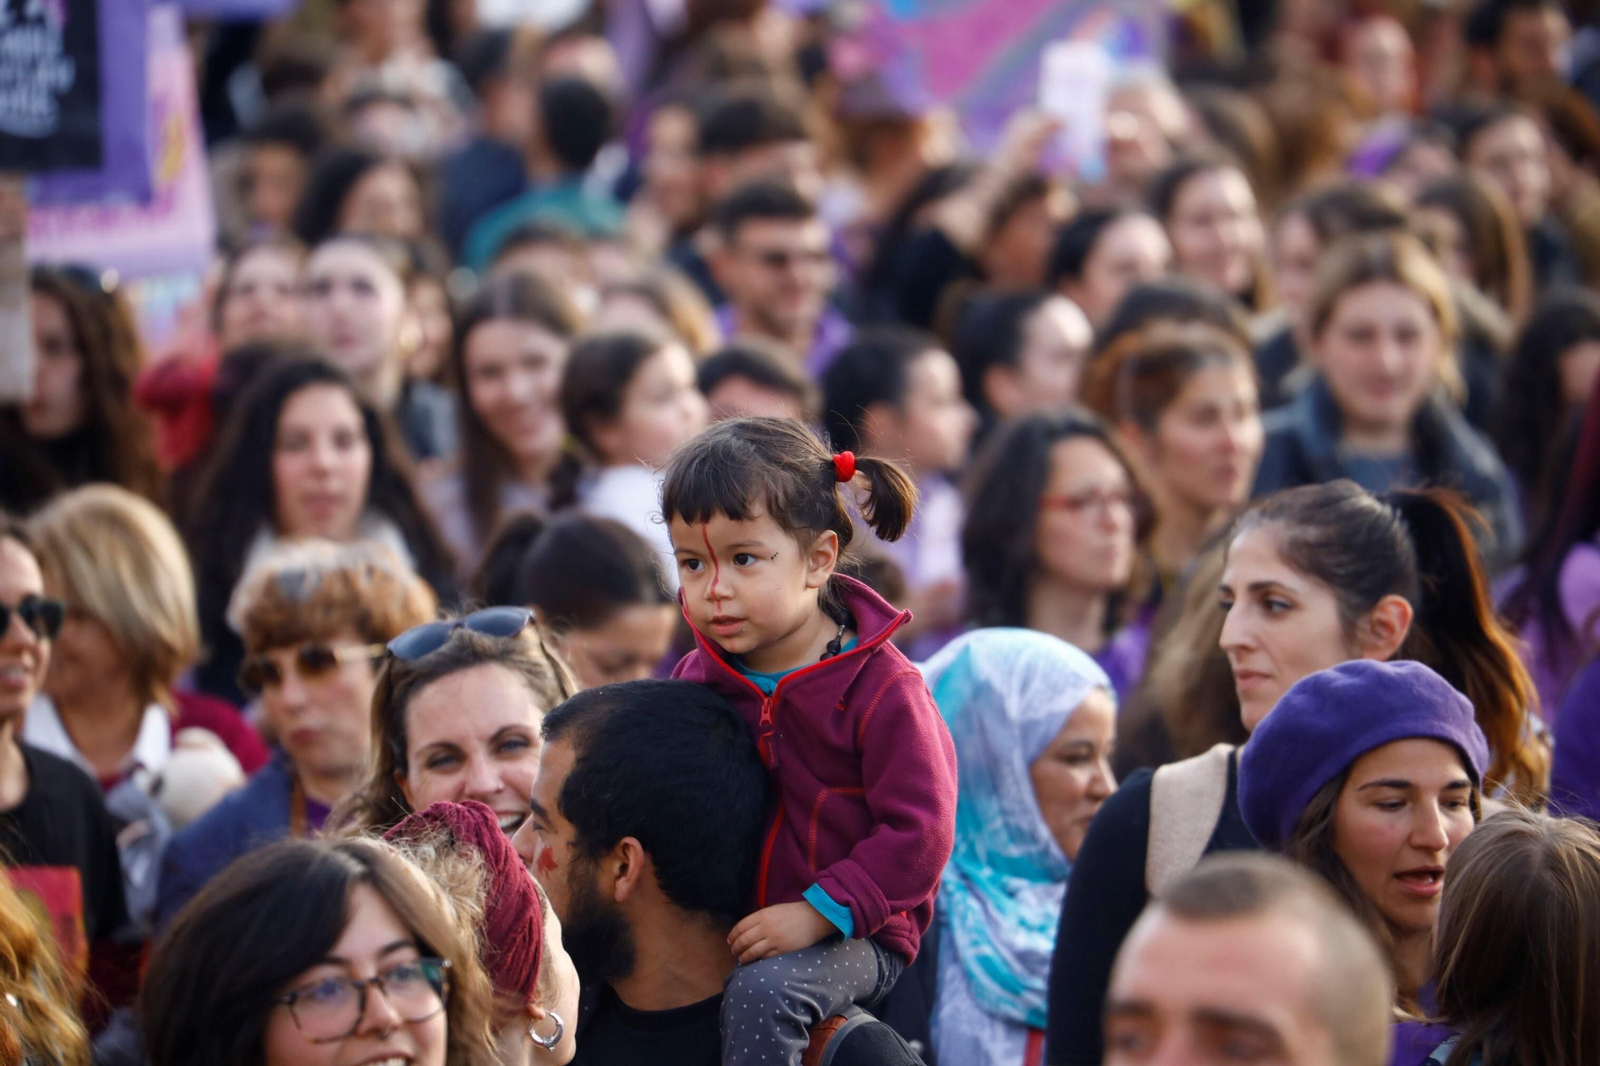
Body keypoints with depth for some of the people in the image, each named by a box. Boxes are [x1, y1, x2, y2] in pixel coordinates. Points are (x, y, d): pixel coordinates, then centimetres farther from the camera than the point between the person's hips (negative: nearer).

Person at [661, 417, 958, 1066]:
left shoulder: (880, 688, -14)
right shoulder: (697, 678, 5)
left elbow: (918, 831, -17)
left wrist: (815, 912, -25)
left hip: (852, 932, -6)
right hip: (727, 926, 6)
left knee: (762, 991, -33)